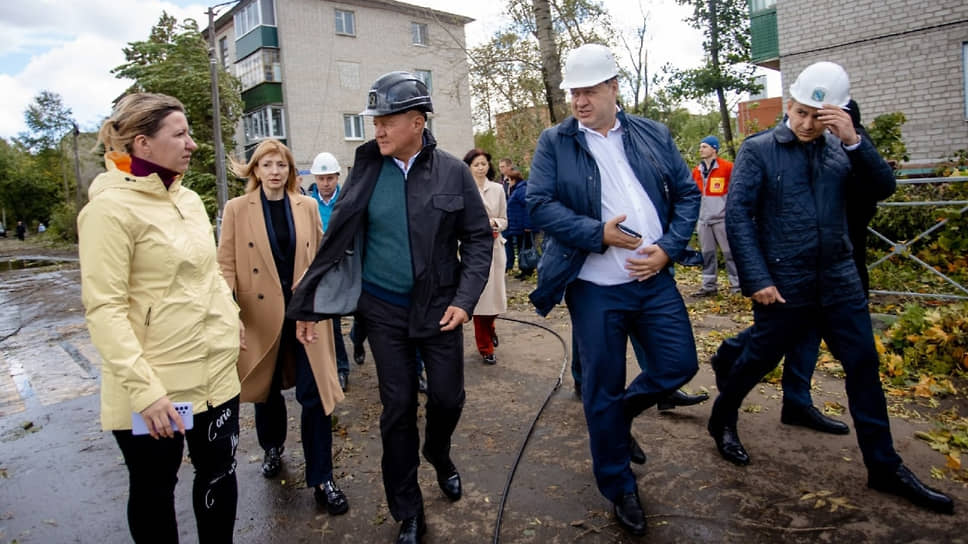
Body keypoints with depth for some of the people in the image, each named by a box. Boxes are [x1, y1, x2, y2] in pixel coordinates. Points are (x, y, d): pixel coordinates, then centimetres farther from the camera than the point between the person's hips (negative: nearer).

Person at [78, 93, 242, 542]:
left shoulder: (189, 199, 8)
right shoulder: (112, 207, -14)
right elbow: (104, 309, -18)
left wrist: (230, 334, 11)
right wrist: (144, 389, -23)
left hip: (217, 375, 6)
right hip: (153, 389, -6)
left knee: (220, 477, 16)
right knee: (153, 490, 14)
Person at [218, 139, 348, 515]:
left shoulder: (307, 206, 3)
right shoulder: (237, 209, -2)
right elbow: (226, 265, -3)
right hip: (261, 313, 0)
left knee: (315, 393, -2)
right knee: (268, 389, 18)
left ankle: (321, 479, 9)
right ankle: (273, 448, 45)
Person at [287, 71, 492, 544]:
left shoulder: (453, 171, -5)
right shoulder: (366, 172, -3)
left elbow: (478, 237, -1)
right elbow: (336, 241, 1)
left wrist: (464, 299, -12)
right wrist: (307, 305, 1)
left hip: (440, 306, 0)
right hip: (384, 309, 1)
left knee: (447, 397, 7)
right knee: (398, 408, 7)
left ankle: (438, 454, 44)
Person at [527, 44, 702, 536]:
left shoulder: (654, 135, 8)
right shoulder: (554, 142, -1)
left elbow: (687, 193, 8)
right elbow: (539, 204, -11)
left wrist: (668, 247, -7)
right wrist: (599, 234, -20)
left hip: (654, 278, 3)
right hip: (595, 288, -3)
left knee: (679, 365, 7)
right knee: (602, 392, 6)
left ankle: (620, 414, 37)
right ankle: (620, 489, 28)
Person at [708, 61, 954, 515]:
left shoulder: (841, 150, 8)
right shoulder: (758, 150, -4)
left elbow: (882, 188, -3)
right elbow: (738, 216, -10)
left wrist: (853, 140, -17)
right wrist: (757, 279, -16)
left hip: (839, 282, 4)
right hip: (782, 285, -4)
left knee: (865, 367, 7)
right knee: (758, 360, 8)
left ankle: (884, 467, 21)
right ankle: (722, 422, 34)